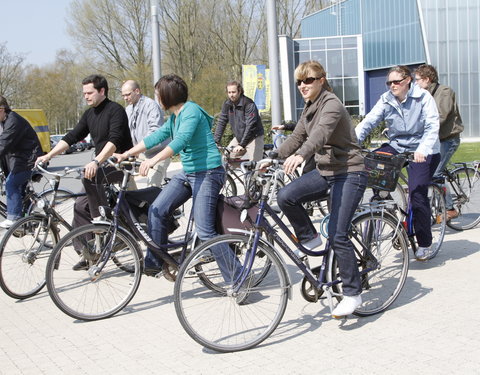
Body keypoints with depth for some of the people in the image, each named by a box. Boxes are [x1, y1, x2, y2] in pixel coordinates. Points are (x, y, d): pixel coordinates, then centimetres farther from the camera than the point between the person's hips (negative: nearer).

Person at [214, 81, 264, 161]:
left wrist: (242, 145, -33)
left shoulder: (249, 104, -21)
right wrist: (216, 141, -11)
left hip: (253, 137, -6)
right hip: (238, 137, 6)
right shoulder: (227, 104, -1)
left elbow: (250, 126, -27)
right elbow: (221, 122, -1)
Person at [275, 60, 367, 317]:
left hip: (349, 173, -8)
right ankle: (309, 238, 7)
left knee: (337, 235, -13)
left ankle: (353, 293, 2)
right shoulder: (309, 108, 13)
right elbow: (296, 137, 15)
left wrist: (300, 156, -52)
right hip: (325, 171, 8)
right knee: (285, 196, -17)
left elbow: (321, 133, -35)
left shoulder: (332, 105, -16)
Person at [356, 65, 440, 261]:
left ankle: (424, 243, 1)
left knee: (417, 193, -16)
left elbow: (432, 126, -20)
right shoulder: (386, 100, 0)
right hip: (396, 146, 4)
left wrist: (422, 149, -37)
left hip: (422, 151, -4)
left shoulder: (423, 97, -10)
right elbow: (368, 122, -10)